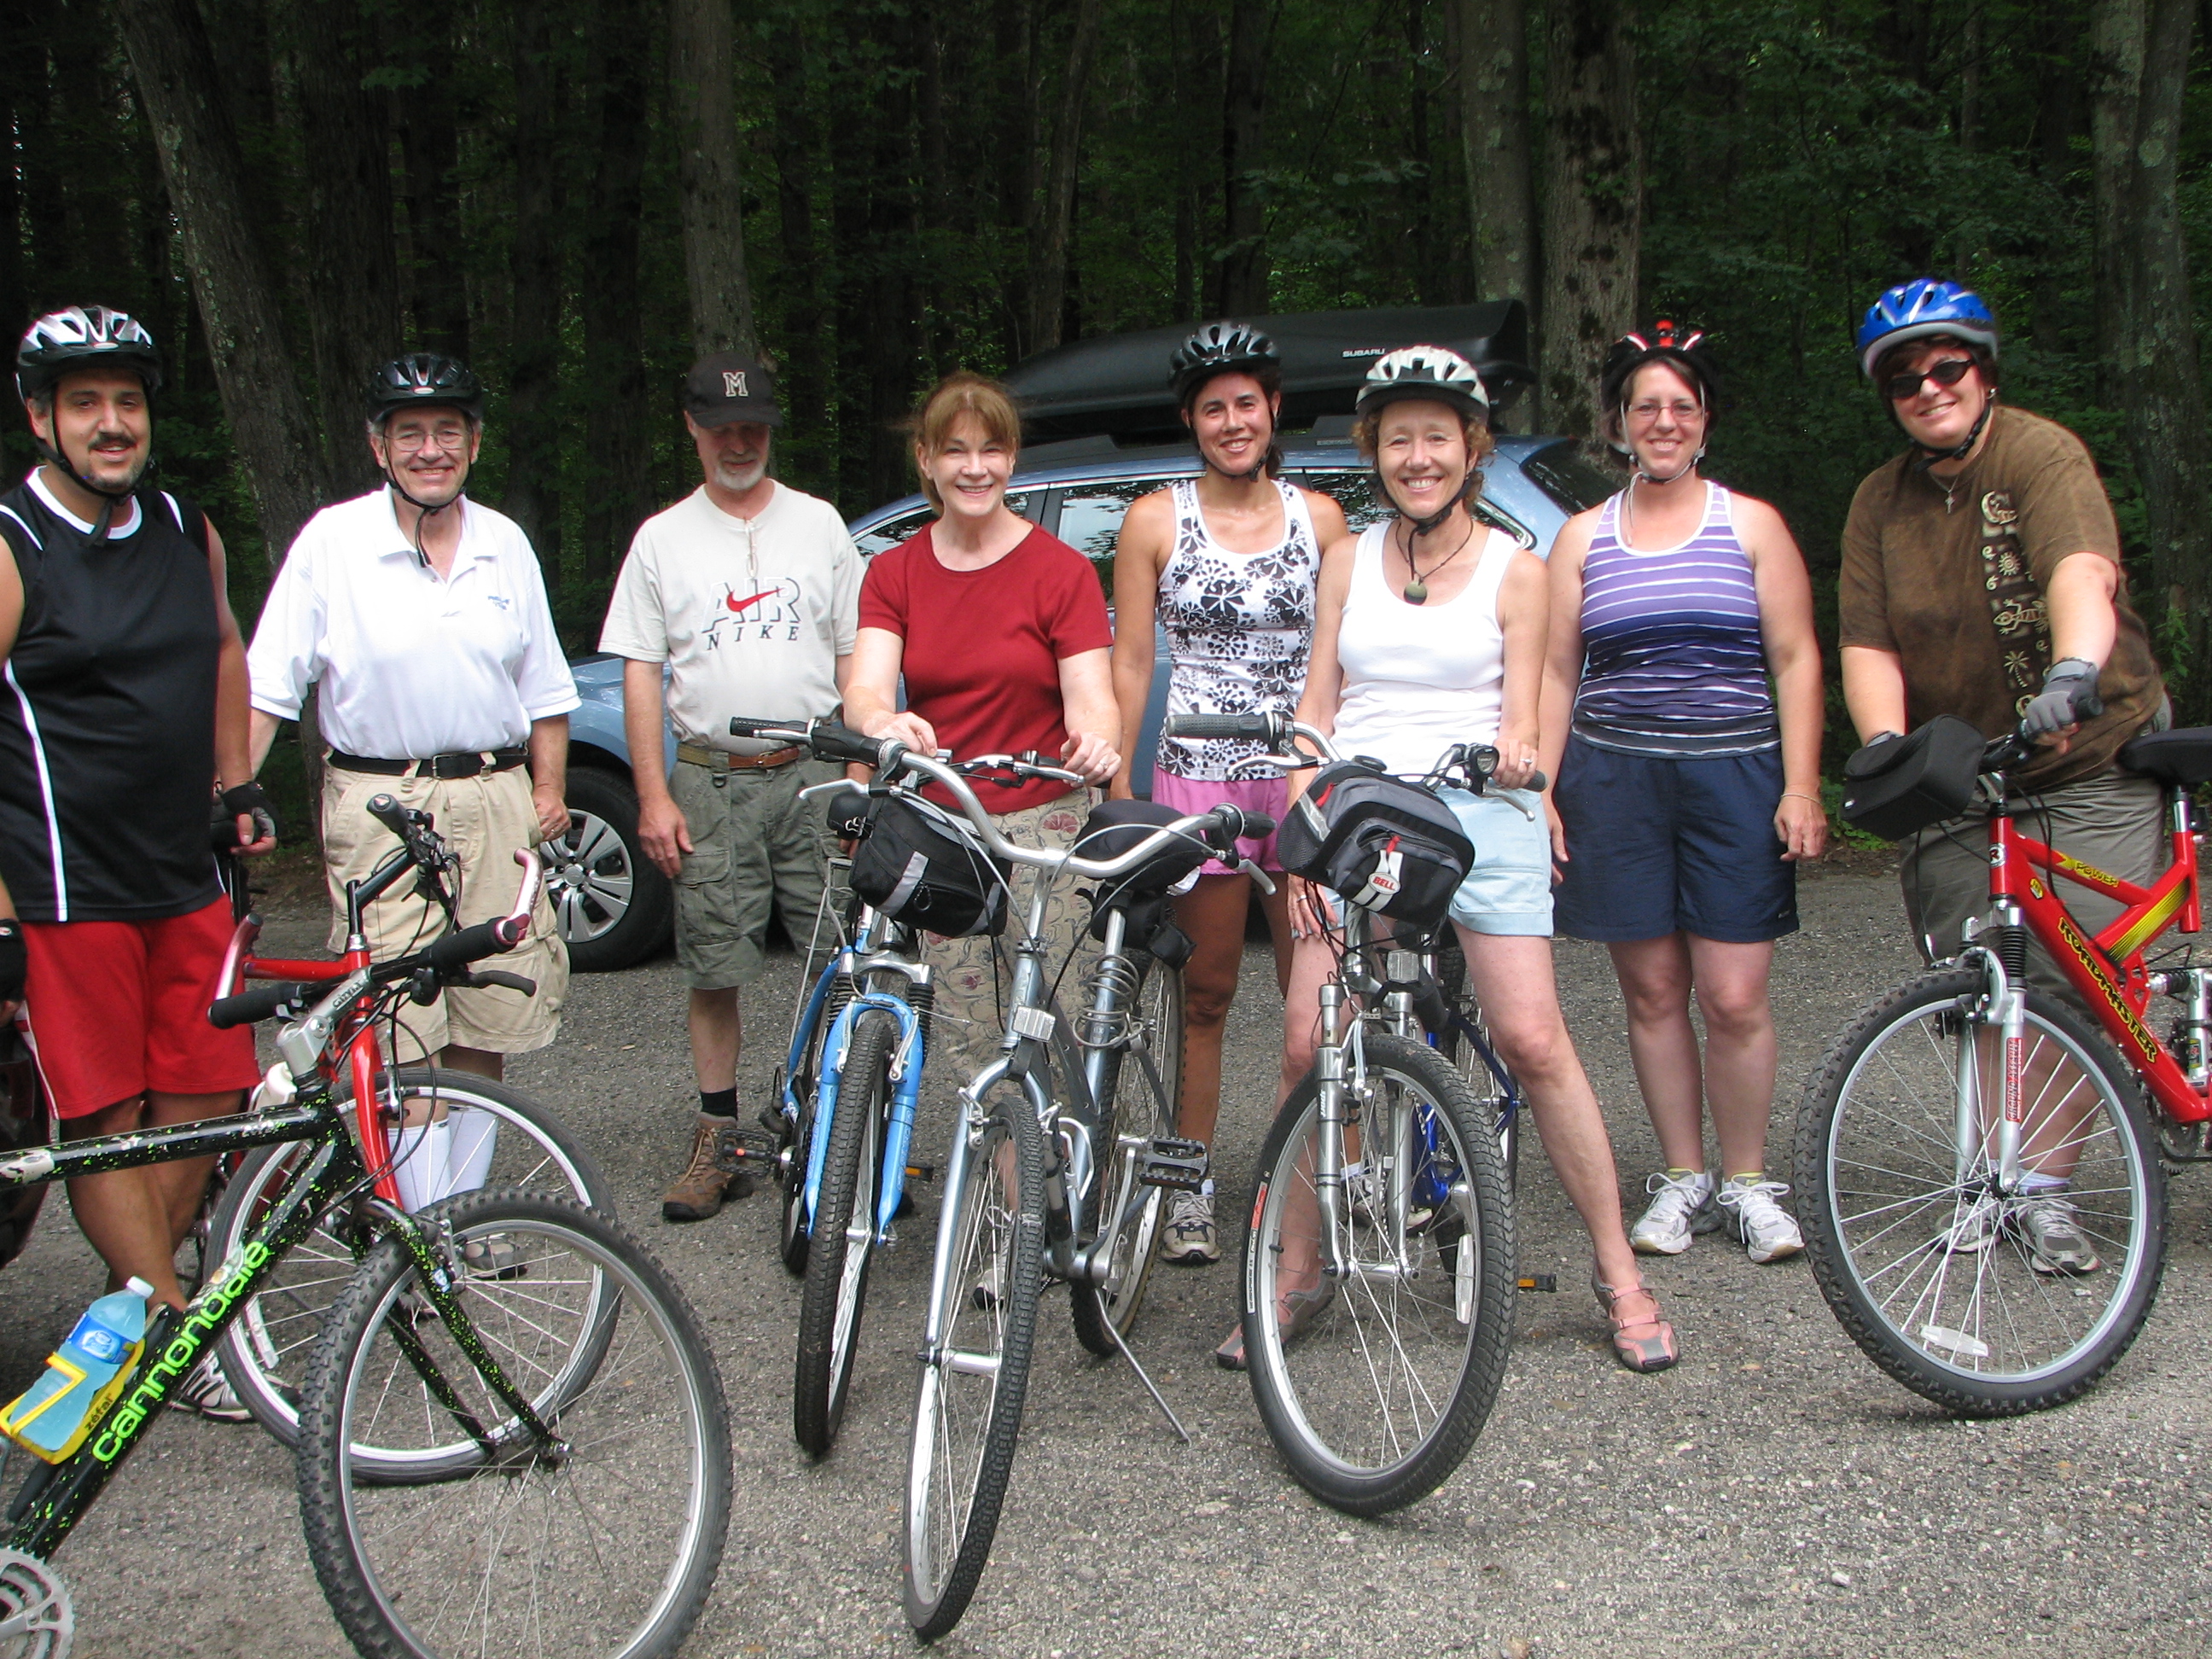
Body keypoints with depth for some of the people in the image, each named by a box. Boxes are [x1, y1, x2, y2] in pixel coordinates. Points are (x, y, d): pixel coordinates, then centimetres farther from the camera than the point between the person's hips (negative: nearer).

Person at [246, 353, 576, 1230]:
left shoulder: (505, 544, 8)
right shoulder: (332, 541, -3)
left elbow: (543, 687, 16)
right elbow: (266, 686, -3)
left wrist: (548, 787, 8)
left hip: (496, 800, 4)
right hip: (380, 804, -4)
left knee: (485, 1024, 7)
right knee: (402, 1037, -6)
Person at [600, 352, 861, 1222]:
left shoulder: (819, 524, 9)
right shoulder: (663, 539, 8)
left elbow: (855, 658, 8)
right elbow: (640, 674, 6)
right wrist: (654, 796, -3)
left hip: (814, 773, 0)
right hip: (709, 782, 0)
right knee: (714, 971, 4)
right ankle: (718, 1141, 14)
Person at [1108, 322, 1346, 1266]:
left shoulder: (1318, 517, 8)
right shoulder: (1157, 521, 4)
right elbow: (1129, 664, 3)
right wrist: (1118, 784, -3)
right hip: (1198, 775, -1)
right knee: (1205, 993, 5)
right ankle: (1192, 1189, 14)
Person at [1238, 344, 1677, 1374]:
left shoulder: (1515, 571, 7)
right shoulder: (1347, 561, 14)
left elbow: (1520, 712, 3)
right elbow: (1315, 710, 11)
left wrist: (1515, 751, -22)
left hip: (1479, 814, -2)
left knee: (1532, 1043, -9)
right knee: (1308, 1049, -7)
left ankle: (1619, 1275, 4)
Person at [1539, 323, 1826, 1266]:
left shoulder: (1751, 526, 8)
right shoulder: (1582, 537, 11)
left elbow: (1796, 661, 4)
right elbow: (1556, 672, 10)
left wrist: (1801, 788, -5)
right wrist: (1540, 790, 0)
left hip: (1734, 780, -1)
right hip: (1616, 781, 2)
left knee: (1734, 999, -4)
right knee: (1653, 992, 4)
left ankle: (1747, 1183, 11)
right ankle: (1682, 1180, 16)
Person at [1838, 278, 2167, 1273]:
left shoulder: (2042, 455, -10)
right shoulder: (1880, 502, 5)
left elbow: (2081, 566, -30)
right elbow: (1868, 643, -3)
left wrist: (2074, 670, -48)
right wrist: (1885, 742, -22)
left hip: (2093, 760, -4)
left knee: (2071, 980, -10)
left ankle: (2043, 1188, 2)